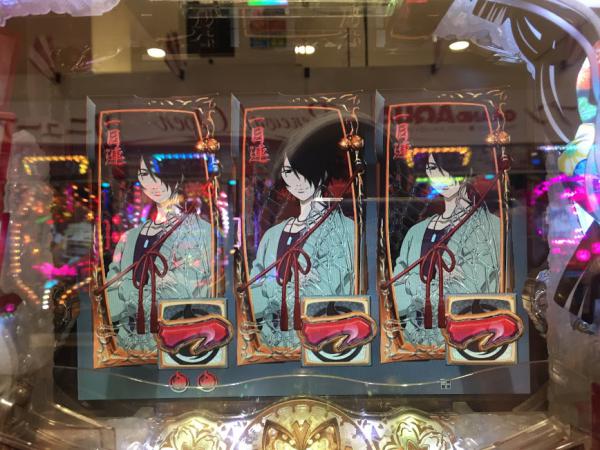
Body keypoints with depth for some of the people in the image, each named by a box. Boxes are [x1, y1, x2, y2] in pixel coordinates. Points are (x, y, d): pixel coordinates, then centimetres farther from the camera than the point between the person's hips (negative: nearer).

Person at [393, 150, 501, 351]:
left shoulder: (488, 226, -4)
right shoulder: (416, 231, 8)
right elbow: (395, 298, 2)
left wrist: (412, 283, -6)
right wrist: (438, 279, -14)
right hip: (414, 341, 3)